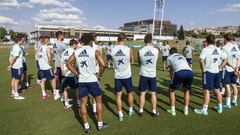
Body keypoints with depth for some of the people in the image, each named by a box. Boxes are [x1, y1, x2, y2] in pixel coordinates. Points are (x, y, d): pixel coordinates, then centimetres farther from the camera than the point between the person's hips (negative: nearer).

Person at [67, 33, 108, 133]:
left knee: (83, 103, 13)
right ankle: (100, 124, 23)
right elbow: (102, 64, -20)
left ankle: (86, 126, 21)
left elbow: (68, 64, 8)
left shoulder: (76, 52, 3)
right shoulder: (94, 51, -10)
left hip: (81, 81, 4)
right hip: (92, 80, -3)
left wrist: (77, 73, 9)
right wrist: (99, 75, -6)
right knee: (99, 101, 14)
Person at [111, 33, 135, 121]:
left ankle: (120, 115, 17)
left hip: (117, 76, 2)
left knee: (118, 95, 11)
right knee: (130, 93, 19)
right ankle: (131, 111, 36)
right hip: (127, 76, -1)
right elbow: (132, 62, 2)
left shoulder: (112, 50, -6)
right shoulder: (129, 50, -13)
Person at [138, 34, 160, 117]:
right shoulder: (156, 50, -8)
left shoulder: (140, 51, -11)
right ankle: (154, 112, 21)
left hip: (143, 75, 0)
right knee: (153, 93, 11)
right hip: (152, 75, 1)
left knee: (142, 93, 10)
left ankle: (141, 111, 19)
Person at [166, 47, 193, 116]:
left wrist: (172, 79, 42)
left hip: (179, 72, -4)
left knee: (171, 91, 18)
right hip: (190, 72, 4)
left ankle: (172, 110, 21)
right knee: (187, 91, 29)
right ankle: (186, 109, 31)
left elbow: (171, 70, 27)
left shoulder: (169, 57, 25)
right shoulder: (182, 56, 37)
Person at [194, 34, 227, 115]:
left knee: (206, 90, -3)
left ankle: (204, 110, 1)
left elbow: (201, 60, -24)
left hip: (208, 72, -6)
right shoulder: (218, 50, 8)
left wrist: (203, 70, -12)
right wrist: (220, 67, 11)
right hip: (216, 72, 6)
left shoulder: (206, 49, -12)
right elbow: (225, 60, 14)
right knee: (217, 90, 16)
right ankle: (219, 108, 30)